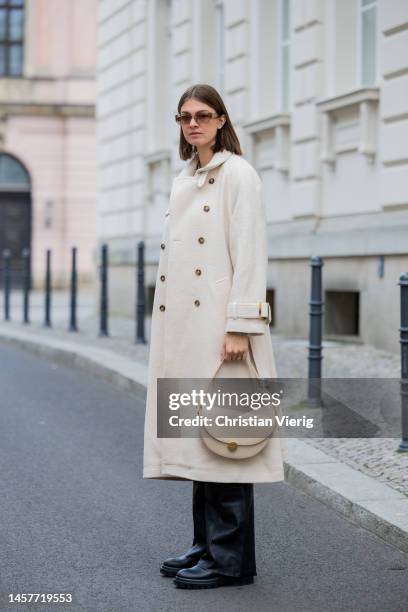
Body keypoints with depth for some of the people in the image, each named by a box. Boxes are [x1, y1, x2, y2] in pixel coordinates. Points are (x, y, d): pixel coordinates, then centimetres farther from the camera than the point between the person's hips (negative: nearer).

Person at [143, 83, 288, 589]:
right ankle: (206, 544, 19)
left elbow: (249, 254, -12)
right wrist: (165, 330, 17)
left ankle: (231, 557, -2)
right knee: (194, 433, 10)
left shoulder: (237, 174, -5)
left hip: (218, 323, -8)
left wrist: (240, 326, -19)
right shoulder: (182, 181, 19)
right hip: (182, 327, 8)